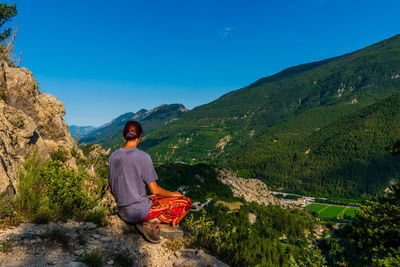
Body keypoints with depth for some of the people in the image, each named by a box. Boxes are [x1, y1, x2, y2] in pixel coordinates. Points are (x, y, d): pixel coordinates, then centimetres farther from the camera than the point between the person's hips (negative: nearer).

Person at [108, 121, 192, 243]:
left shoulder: (113, 156, 3)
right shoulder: (142, 156, -16)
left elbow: (111, 189, 11)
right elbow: (155, 190, -13)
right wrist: (173, 194, 5)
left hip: (123, 214, 7)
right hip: (140, 211, -7)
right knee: (185, 202, 4)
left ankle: (144, 222, 4)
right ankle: (153, 222, -8)